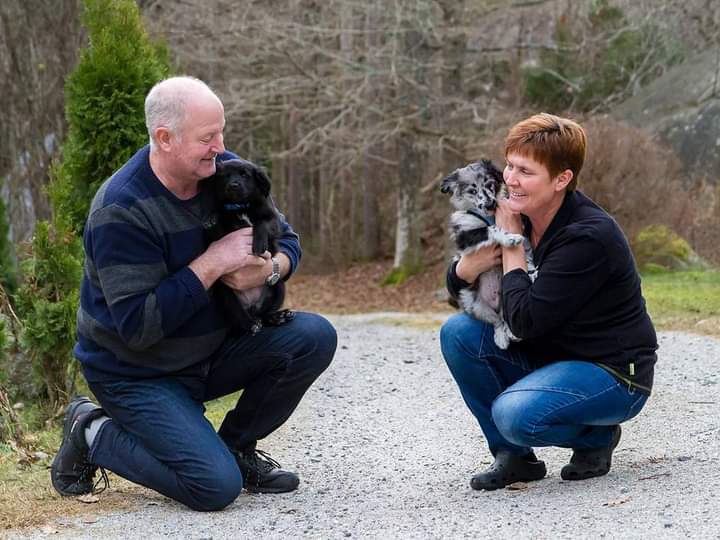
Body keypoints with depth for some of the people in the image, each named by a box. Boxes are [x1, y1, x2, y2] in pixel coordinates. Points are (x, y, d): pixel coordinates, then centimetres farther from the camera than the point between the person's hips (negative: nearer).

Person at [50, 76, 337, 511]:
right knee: (217, 487, -22)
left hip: (210, 351, 7)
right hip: (137, 374, -7)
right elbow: (137, 326, -29)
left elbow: (287, 240, 6)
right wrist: (212, 265, -30)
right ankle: (94, 434, 2)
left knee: (315, 337, -14)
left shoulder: (225, 170, -5)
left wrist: (269, 269, -19)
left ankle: (236, 445, 6)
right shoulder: (122, 210, -26)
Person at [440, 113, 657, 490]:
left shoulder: (589, 236, -25)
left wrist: (512, 245, -18)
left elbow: (526, 321, -28)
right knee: (457, 332, -11)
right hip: (547, 357, 8)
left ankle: (597, 437, 1)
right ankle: (513, 456, 0)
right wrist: (470, 266, -17)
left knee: (516, 413, -32)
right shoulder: (519, 218, -1)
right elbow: (457, 285, 7)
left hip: (615, 374, -8)